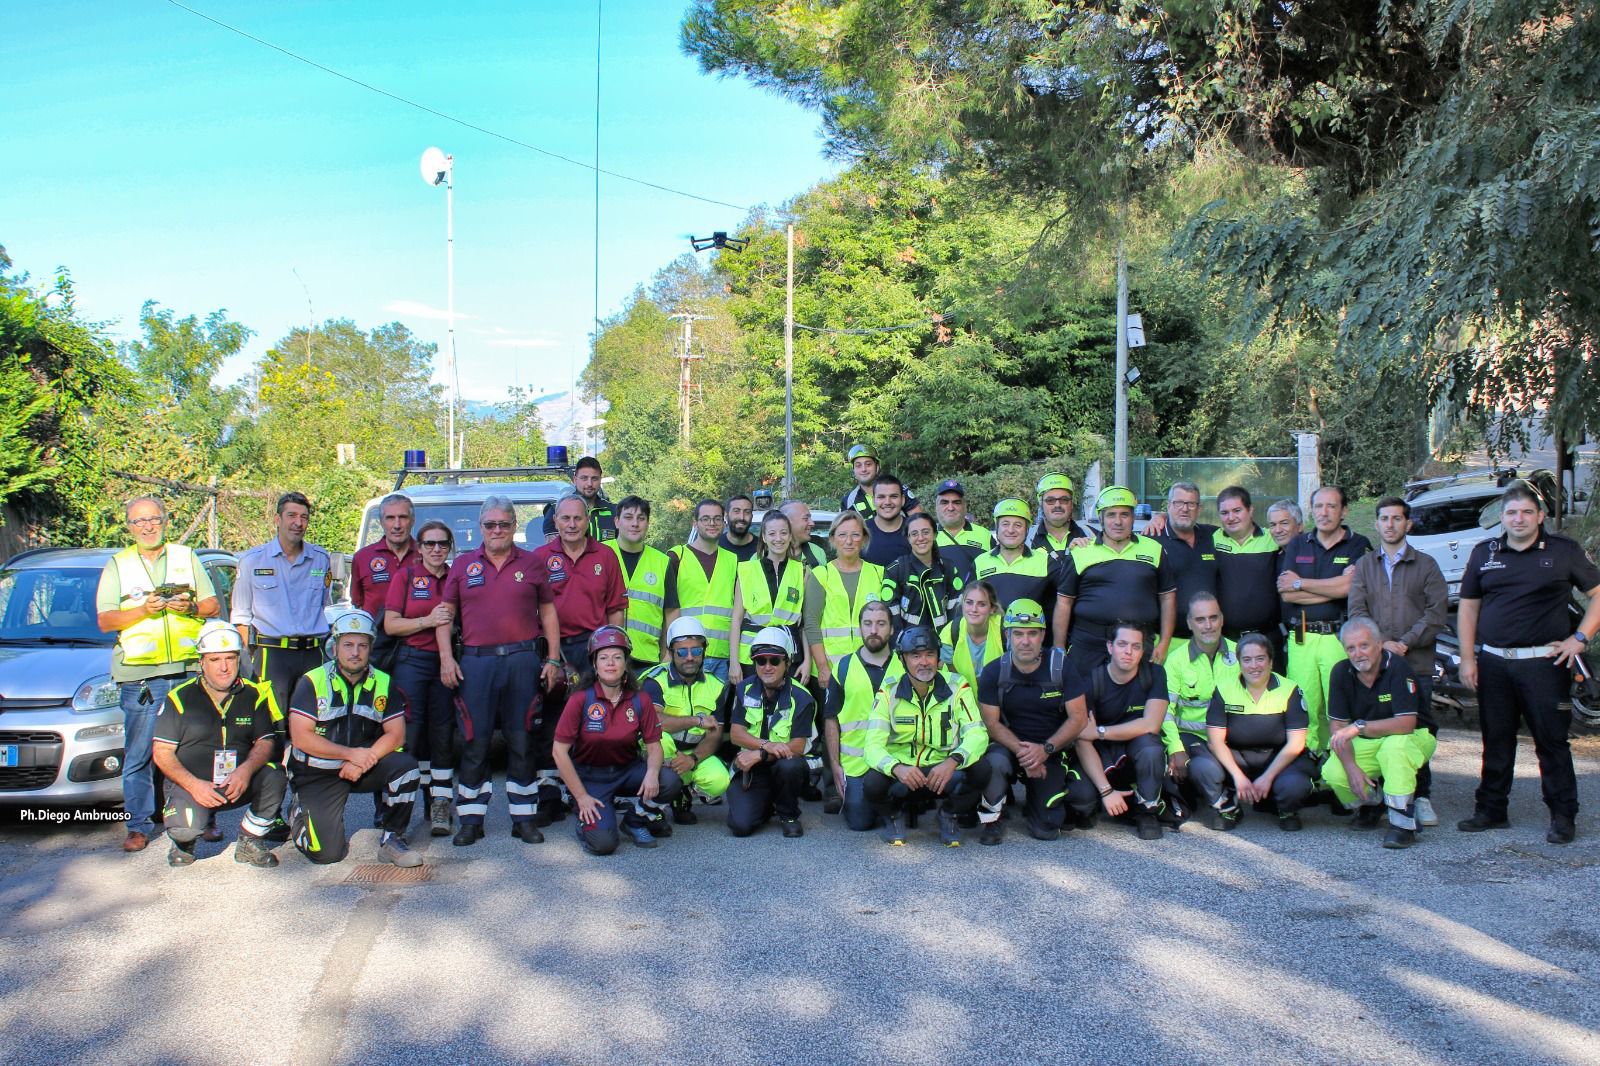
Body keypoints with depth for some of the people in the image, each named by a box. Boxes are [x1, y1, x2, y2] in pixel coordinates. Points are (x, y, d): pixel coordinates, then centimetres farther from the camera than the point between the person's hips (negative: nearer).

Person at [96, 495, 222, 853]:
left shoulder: (186, 558, 16)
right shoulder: (117, 565, 12)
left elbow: (213, 606, 14)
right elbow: (105, 620, 4)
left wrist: (191, 606, -7)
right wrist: (143, 610, -12)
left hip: (189, 670, 1)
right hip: (139, 674, -1)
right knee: (138, 754, -2)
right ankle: (139, 826, 5)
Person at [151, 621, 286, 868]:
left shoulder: (253, 695, 3)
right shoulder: (180, 698, -3)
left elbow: (266, 742, -2)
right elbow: (162, 753, -5)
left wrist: (246, 770, -25)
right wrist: (194, 785, -21)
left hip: (238, 783, 2)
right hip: (190, 783, -2)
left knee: (274, 777, -27)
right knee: (187, 826, -32)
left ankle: (250, 842, -4)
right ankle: (183, 842, 9)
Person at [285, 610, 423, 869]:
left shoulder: (383, 684, 1)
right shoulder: (312, 683, -9)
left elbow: (396, 734, -5)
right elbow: (300, 738, -16)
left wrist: (364, 761, -21)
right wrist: (351, 754, -21)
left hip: (364, 768, 3)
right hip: (317, 775, -3)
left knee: (406, 766, -27)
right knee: (327, 853, -15)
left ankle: (392, 840, -10)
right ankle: (299, 815, 20)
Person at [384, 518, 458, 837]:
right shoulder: (405, 576, 5)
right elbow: (390, 625, 0)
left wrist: (454, 626, -1)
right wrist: (428, 621, -13)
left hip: (446, 662, 2)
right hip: (412, 661, -2)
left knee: (443, 733, 0)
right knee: (412, 732, -5)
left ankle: (440, 805, 3)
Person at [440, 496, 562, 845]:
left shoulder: (532, 564, 9)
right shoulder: (463, 565, 10)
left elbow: (548, 611, 11)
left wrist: (553, 659, 5)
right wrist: (446, 657, -1)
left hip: (522, 660, 0)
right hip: (475, 662, 0)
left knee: (522, 741, 3)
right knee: (474, 742, 2)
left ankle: (524, 818, 11)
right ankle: (471, 820, 10)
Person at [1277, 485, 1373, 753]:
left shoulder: (1359, 546, 6)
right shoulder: (1297, 545, 16)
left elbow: (1349, 587, -10)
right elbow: (1285, 593, 3)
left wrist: (1301, 583, 0)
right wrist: (1333, 588, -3)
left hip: (1340, 638, -3)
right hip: (1301, 638, 3)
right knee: (1304, 708, -2)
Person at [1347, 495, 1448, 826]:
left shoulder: (1426, 565, 10)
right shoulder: (1364, 565, 15)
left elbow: (1438, 611, 0)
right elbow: (1357, 610, 5)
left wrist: (1406, 642, -11)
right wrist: (1380, 644, -11)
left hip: (1416, 662, -1)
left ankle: (1421, 795, 6)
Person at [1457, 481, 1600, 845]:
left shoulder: (1564, 551, 1)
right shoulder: (1484, 553, 10)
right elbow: (1468, 607, 13)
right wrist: (1467, 658, 6)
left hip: (1544, 662, -3)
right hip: (1493, 663, 3)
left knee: (1551, 741, 0)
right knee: (1496, 741, 10)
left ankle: (1563, 816, 9)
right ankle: (1490, 810, 19)